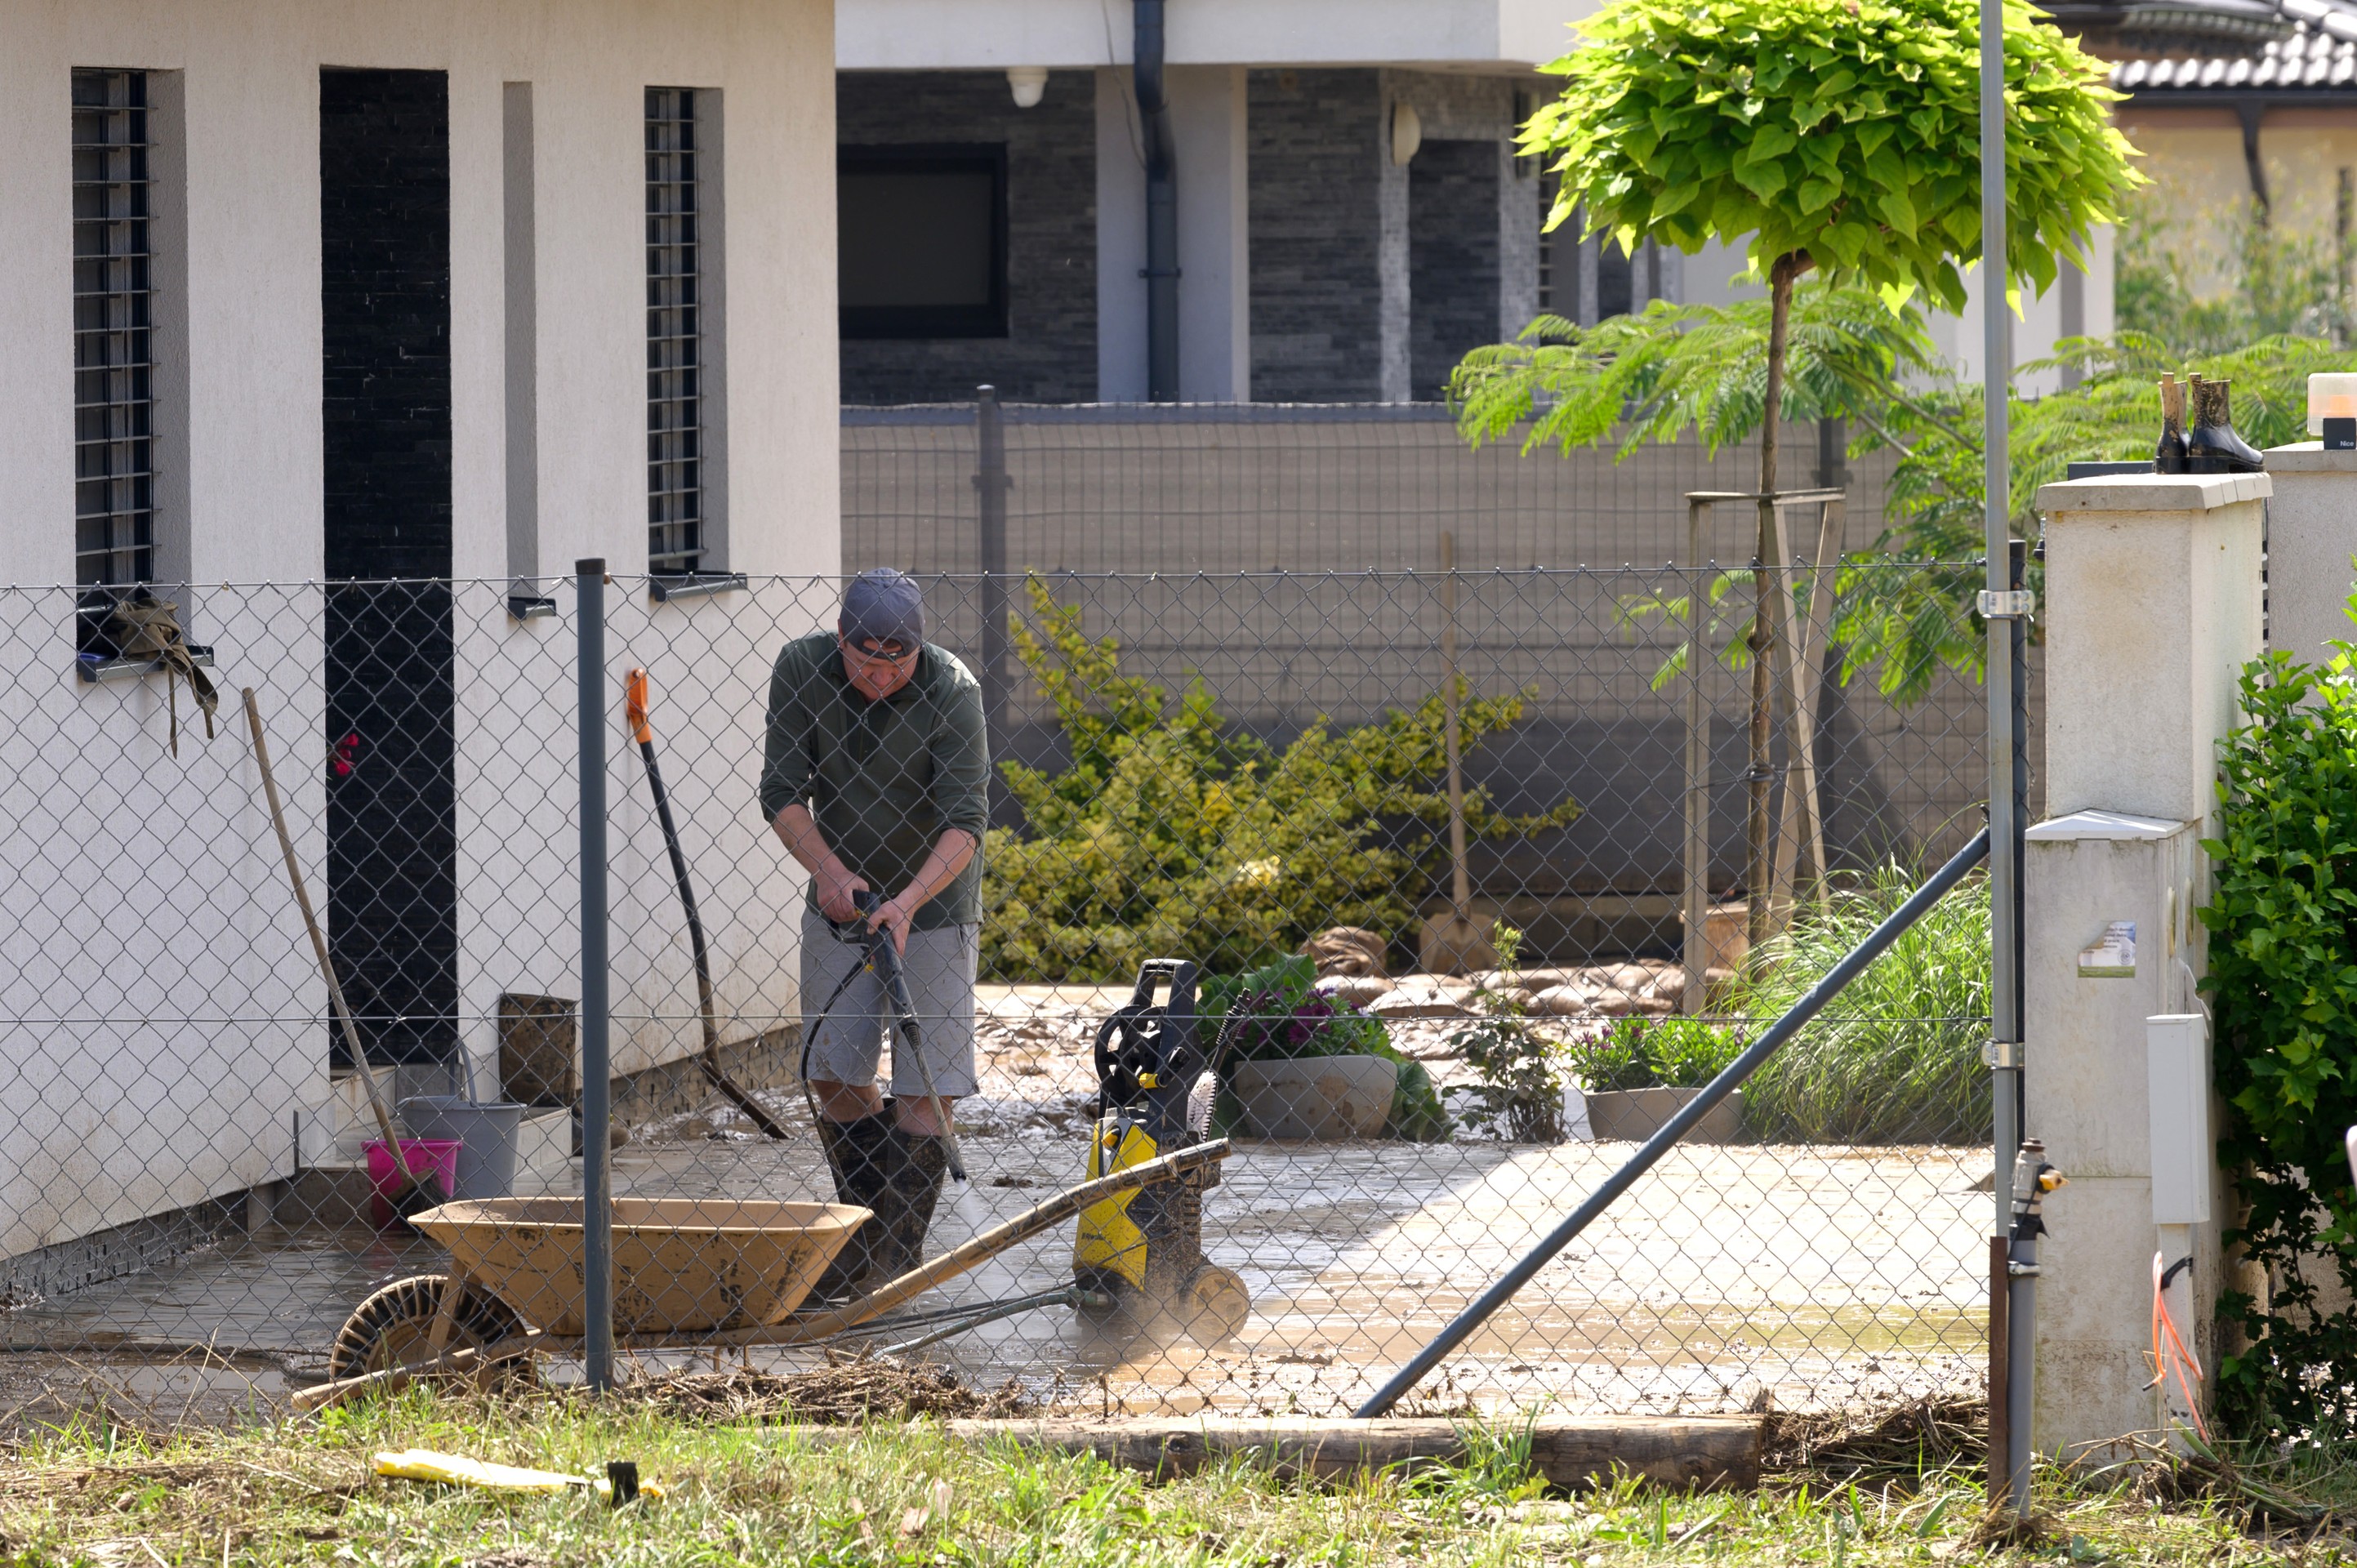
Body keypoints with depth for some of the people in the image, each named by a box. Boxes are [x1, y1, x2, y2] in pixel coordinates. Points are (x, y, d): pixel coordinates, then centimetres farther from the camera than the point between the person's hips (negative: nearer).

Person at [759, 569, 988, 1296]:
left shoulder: (952, 692, -23)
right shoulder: (801, 670, -14)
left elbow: (965, 820, -25)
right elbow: (782, 791, -11)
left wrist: (907, 902, -40)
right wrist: (829, 869, -28)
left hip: (931, 907, -3)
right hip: (840, 901, 3)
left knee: (923, 1086, -8)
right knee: (832, 1072, 5)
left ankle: (898, 1253, -2)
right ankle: (864, 1225, 22)